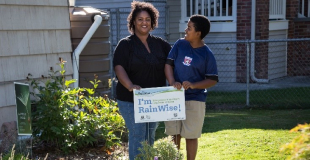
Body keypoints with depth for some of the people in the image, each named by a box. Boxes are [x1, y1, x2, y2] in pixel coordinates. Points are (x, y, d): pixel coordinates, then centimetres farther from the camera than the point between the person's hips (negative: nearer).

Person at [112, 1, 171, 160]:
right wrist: (130, 85, -33)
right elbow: (119, 68, -15)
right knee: (138, 135, -8)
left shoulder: (160, 43, 8)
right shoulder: (125, 44, -5)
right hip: (131, 100, -5)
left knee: (150, 136, 16)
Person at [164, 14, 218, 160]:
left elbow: (213, 80, -7)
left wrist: (194, 85, -22)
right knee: (174, 134, 11)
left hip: (194, 100, -3)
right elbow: (168, 63, 0)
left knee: (190, 136, 5)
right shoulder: (180, 44, 0)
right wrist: (172, 82, -17)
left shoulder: (207, 54, -8)